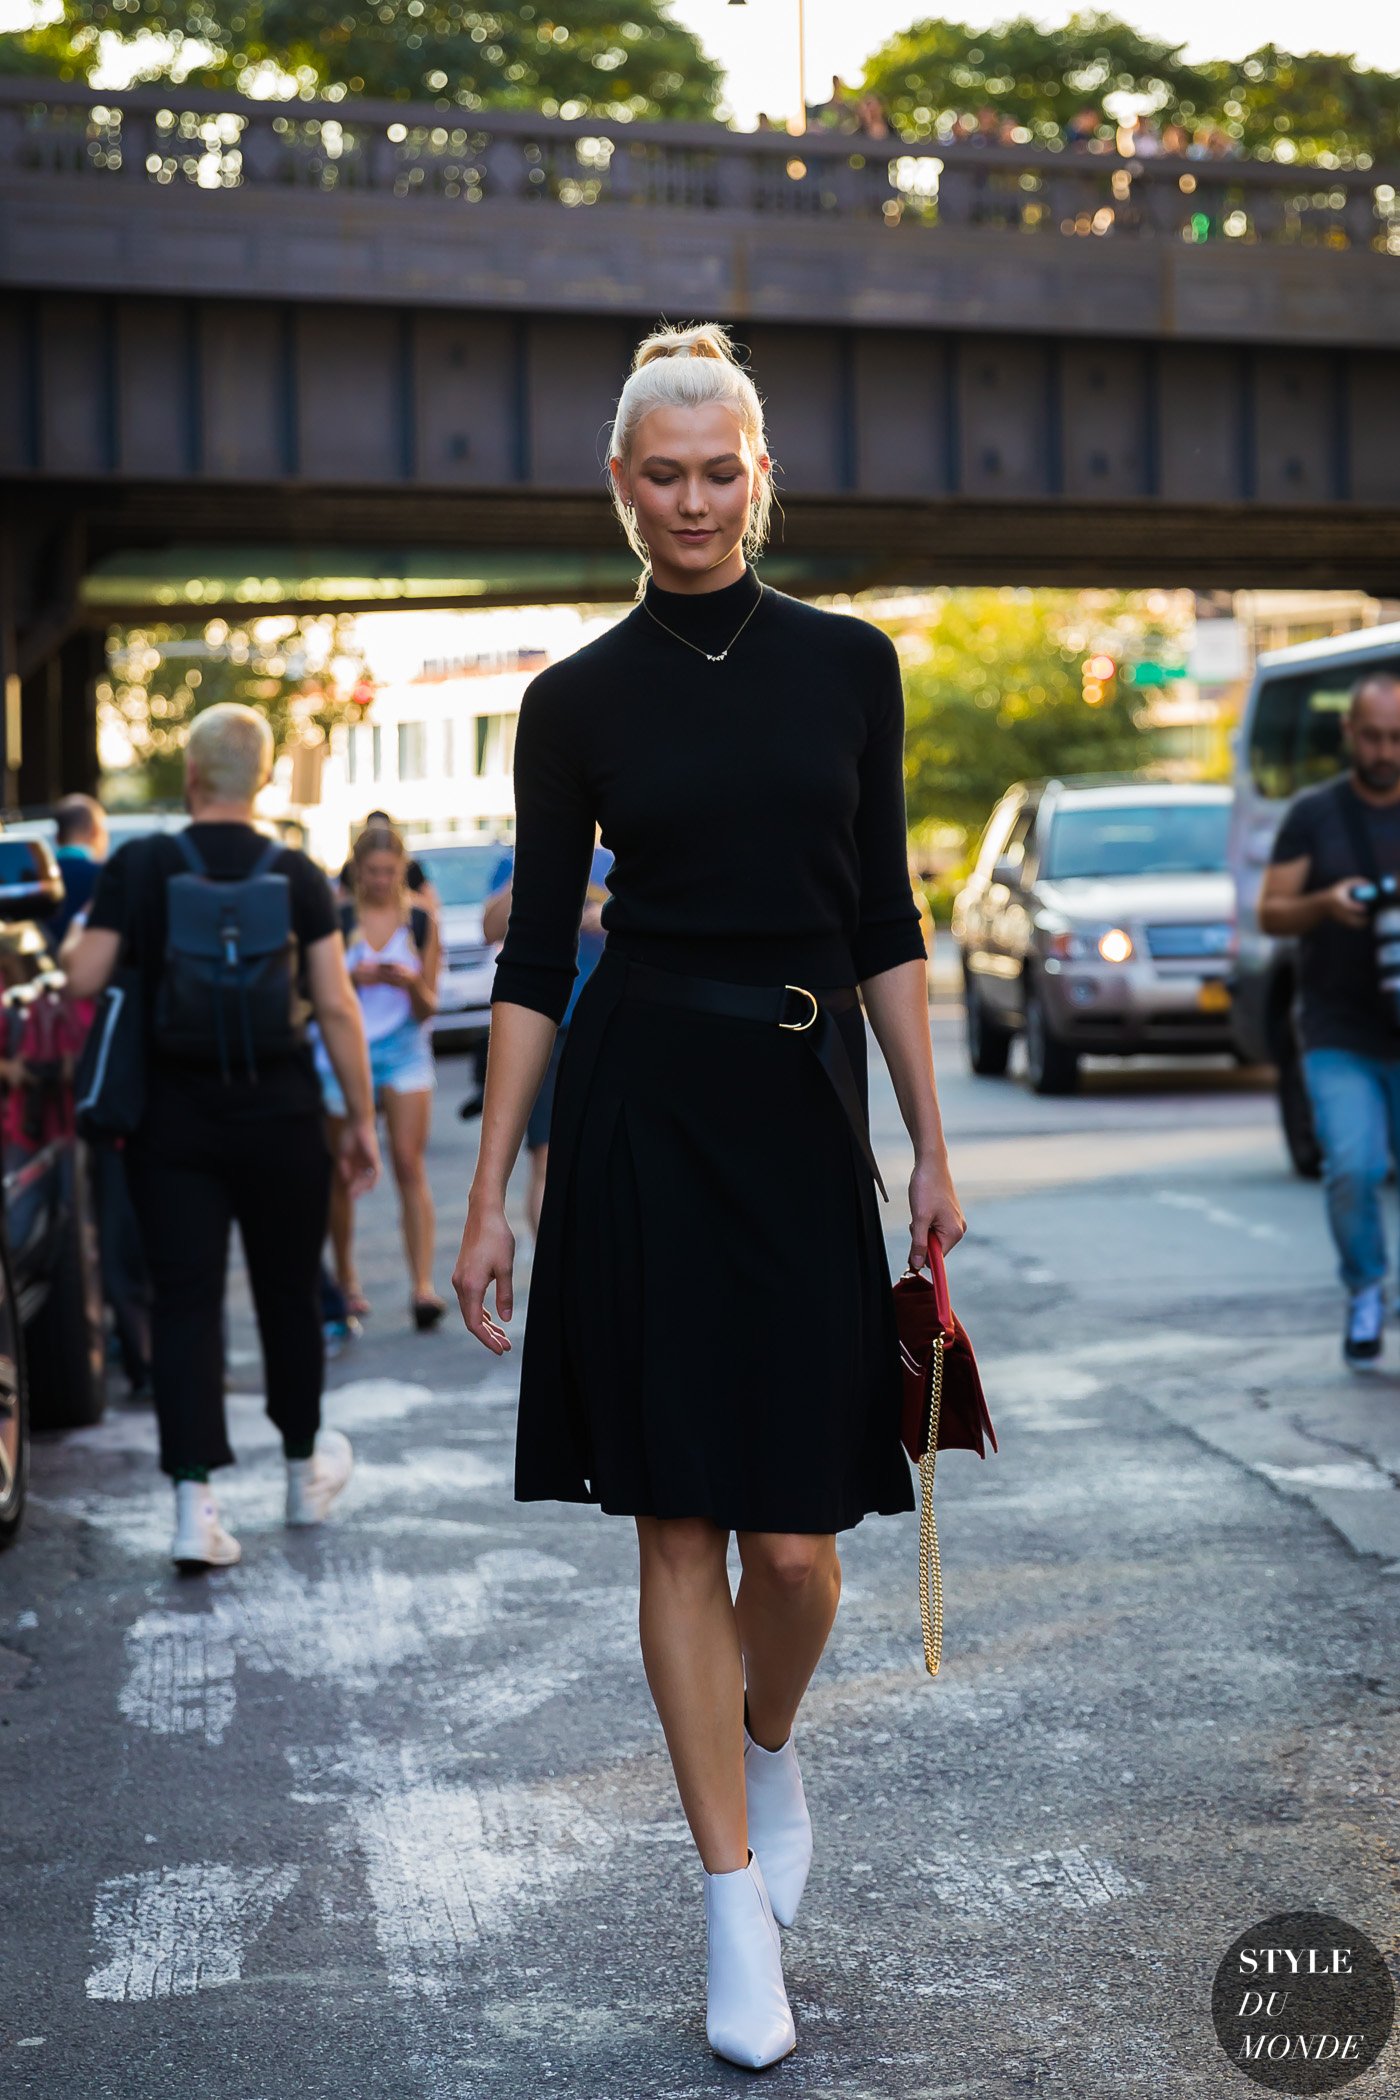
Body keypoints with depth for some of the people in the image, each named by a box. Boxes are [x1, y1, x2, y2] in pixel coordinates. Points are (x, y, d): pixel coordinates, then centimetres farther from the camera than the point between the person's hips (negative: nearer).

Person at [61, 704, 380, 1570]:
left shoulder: (138, 868, -5)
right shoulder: (297, 875, -3)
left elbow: (85, 977, -9)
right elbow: (336, 1005, -5)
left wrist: (79, 936, 14)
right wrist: (362, 1117, 2)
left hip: (175, 1119, 0)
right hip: (282, 1117, 1)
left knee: (185, 1302, 1)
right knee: (290, 1295, 16)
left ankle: (195, 1499, -10)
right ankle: (307, 1469, 33)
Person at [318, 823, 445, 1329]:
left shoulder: (421, 921, 3)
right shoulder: (337, 919, 0)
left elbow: (428, 1008, 4)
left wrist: (413, 984, -18)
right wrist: (353, 978, -19)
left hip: (404, 1049, 0)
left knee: (410, 1164, -11)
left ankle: (422, 1286, -15)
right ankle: (345, 1281, 21)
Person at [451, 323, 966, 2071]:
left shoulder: (849, 665, 6)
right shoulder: (575, 702, 2)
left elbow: (886, 924, 8)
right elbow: (535, 957, 3)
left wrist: (932, 1143, 5)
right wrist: (487, 1193, 0)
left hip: (805, 1108, 1)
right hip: (640, 1113, -1)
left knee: (795, 1540, -1)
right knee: (679, 1521, 1)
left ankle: (766, 1749, 33)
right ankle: (739, 1898, 13)